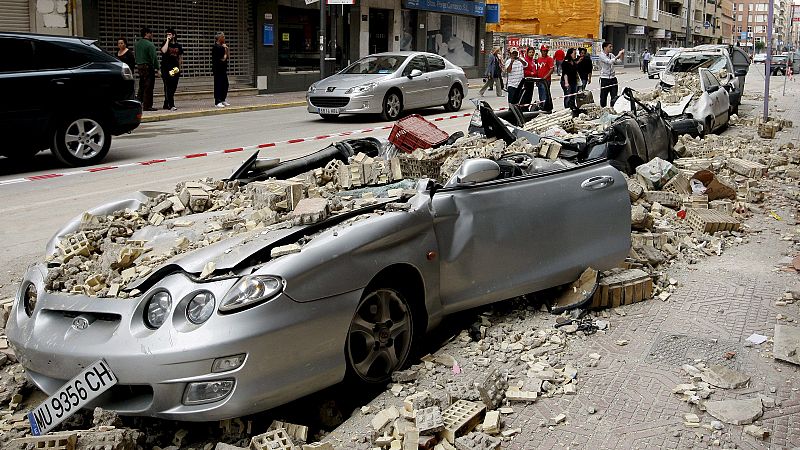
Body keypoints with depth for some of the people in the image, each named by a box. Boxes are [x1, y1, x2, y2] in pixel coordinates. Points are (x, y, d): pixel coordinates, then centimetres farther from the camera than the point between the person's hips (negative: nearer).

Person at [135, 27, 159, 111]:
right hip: (148, 67, -8)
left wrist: (138, 64, 19)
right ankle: (147, 106, -2)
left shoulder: (137, 44, 12)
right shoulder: (150, 44, -14)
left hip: (139, 67, 8)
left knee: (141, 86, 17)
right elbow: (154, 57, -16)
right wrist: (157, 68, -13)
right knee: (148, 87, -3)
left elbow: (135, 55, 17)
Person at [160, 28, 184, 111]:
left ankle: (166, 104, 19)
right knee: (168, 87, -11)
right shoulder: (165, 44, 1)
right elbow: (164, 51, -20)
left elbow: (180, 57, 20)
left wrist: (180, 67, 15)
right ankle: (171, 105, -16)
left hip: (175, 69, 5)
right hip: (166, 68, -5)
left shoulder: (178, 46, 13)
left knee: (173, 87, 6)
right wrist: (167, 41, -12)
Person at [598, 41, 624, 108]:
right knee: (603, 96, 5)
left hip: (613, 78, 5)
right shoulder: (602, 55, -11)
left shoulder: (611, 55, 8)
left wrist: (622, 55, -3)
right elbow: (609, 61, -24)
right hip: (604, 79, -5)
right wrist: (618, 55, -20)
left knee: (614, 97, 4)